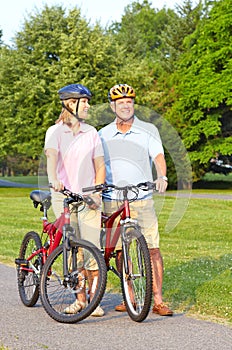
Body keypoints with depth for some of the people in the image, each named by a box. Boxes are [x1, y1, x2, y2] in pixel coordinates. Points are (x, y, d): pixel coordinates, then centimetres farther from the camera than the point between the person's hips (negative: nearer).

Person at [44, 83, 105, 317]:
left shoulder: (91, 133, 9)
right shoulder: (55, 131, 1)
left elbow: (100, 166, 9)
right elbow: (51, 156, -17)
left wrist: (97, 194, -4)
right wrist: (54, 180, -37)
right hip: (63, 196, -1)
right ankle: (79, 299, 12)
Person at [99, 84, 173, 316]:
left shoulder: (148, 131, 5)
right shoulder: (103, 135, 11)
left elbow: (158, 156, -6)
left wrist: (162, 177, -26)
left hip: (142, 199, -2)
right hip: (112, 201, 2)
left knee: (152, 249, -8)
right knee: (120, 251, 5)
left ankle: (158, 301, -5)